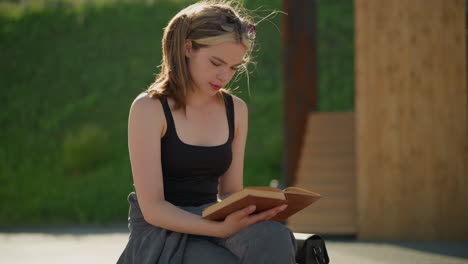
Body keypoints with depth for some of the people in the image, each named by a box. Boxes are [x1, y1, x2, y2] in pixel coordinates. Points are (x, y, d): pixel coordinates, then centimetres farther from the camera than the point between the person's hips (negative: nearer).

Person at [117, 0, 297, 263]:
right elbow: (152, 208, -14)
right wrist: (221, 229, -29)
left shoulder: (236, 110, 9)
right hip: (162, 234, -5)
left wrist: (255, 210, -12)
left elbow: (231, 192, 12)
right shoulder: (149, 108, -9)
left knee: (273, 237, -32)